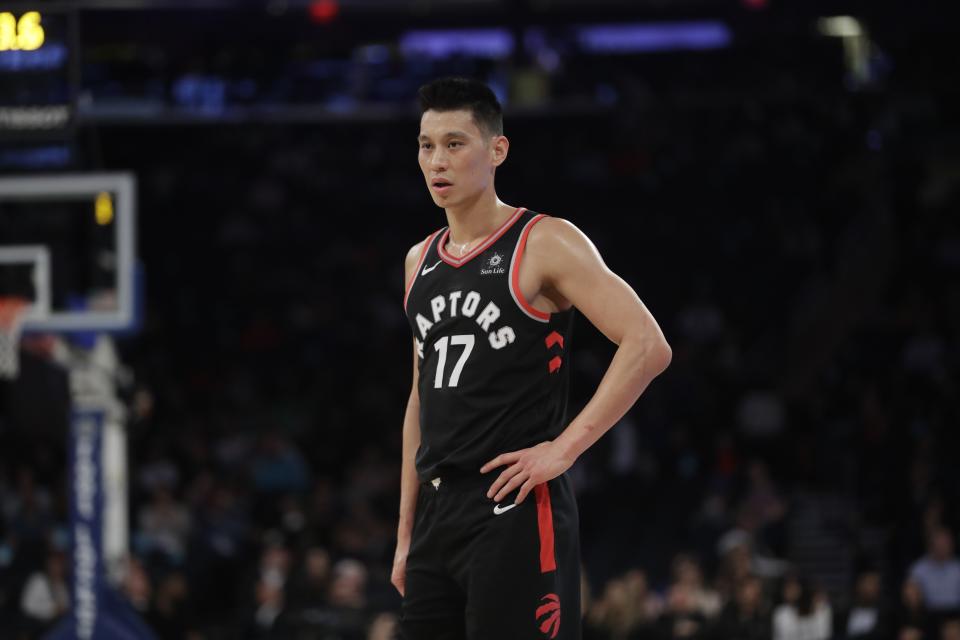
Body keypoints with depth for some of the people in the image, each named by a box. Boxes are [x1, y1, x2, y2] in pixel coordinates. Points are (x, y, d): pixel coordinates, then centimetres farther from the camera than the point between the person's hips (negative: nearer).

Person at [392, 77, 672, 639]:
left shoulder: (544, 245, -6)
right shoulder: (420, 262, 16)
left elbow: (649, 346, -15)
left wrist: (565, 447, -17)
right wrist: (406, 536, 18)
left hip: (516, 509, -7)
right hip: (437, 515, 7)